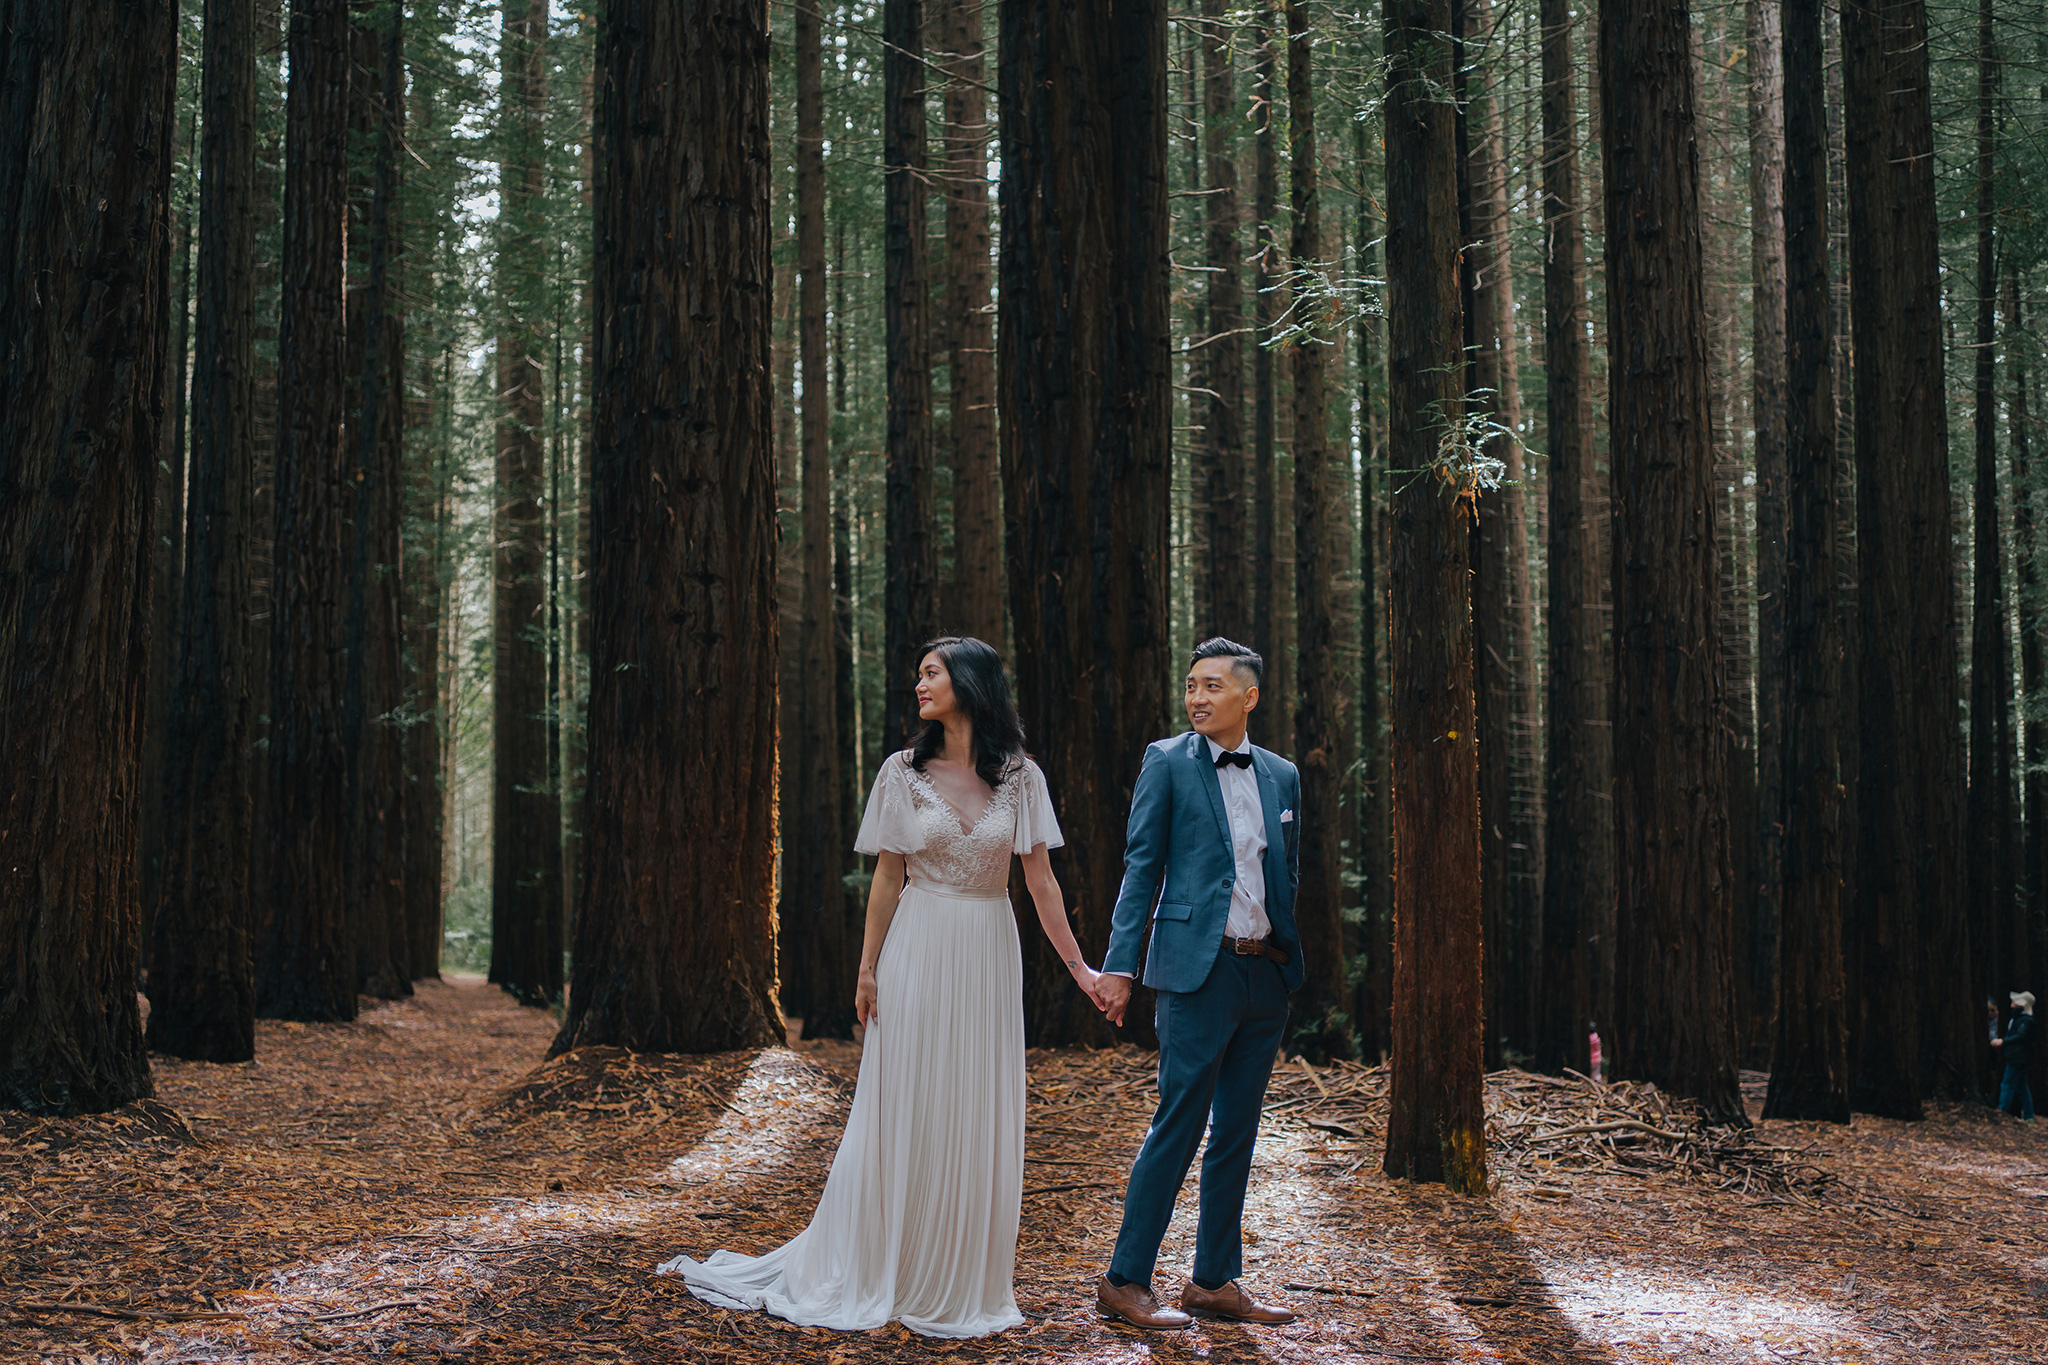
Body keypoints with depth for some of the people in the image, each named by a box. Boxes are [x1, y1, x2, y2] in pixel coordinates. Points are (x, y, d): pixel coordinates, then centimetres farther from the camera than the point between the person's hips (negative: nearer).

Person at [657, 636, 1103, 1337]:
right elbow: (887, 879, 3)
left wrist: (1079, 967, -4)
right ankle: (887, 1277, 14)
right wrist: (867, 970, -1)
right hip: (917, 956, -1)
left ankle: (967, 1285, 16)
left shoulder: (1019, 778, 2)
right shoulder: (904, 773, 1)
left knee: (982, 1122, 5)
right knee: (906, 1115, 3)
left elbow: (1041, 881, 1)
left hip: (988, 962, 1)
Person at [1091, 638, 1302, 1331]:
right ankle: (1125, 1280, 2)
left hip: (1268, 973, 5)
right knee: (1179, 1124, -6)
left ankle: (1216, 1280, 19)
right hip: (1199, 969, -5)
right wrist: (1118, 964, -11)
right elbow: (1141, 868, -4)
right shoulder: (1167, 762, -1)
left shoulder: (1281, 775, 13)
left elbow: (1290, 878, 17)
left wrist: (1299, 962, 11)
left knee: (1237, 1133, 10)